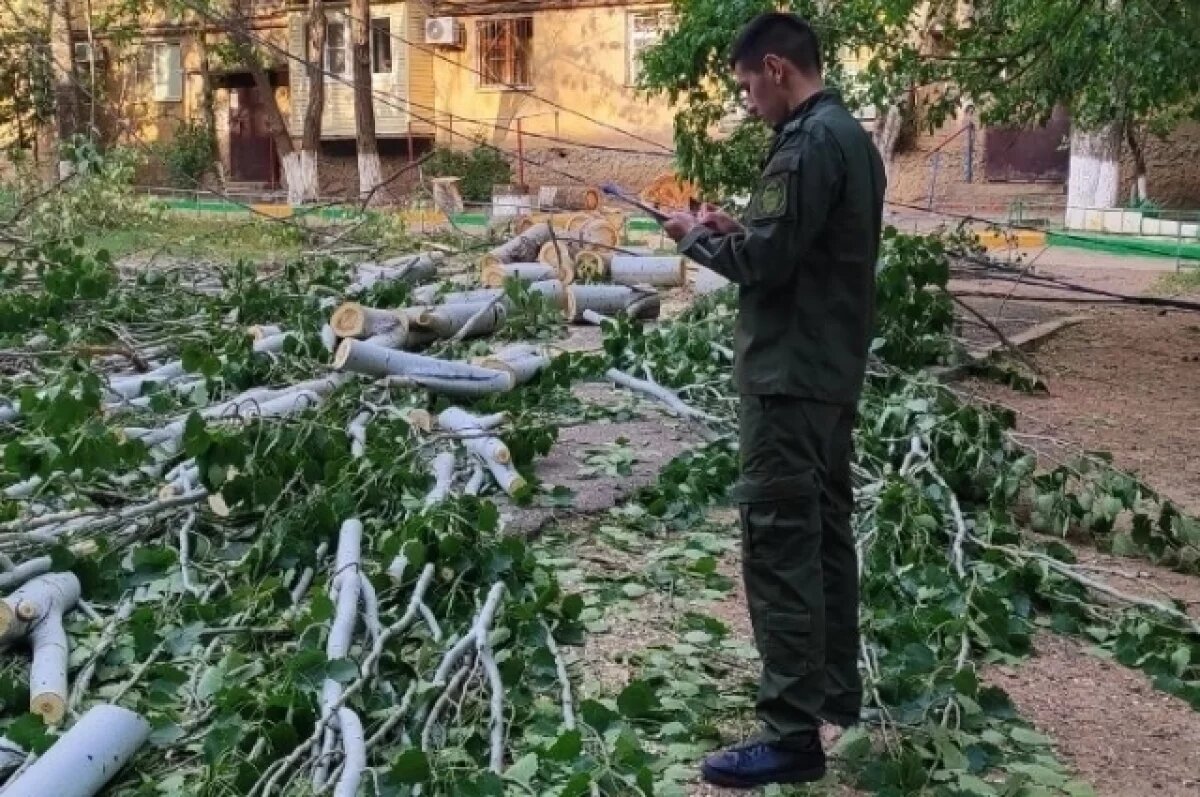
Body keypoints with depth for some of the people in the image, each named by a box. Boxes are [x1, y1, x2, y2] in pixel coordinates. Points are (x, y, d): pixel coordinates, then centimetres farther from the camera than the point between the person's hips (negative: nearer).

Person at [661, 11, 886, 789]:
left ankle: (793, 734, -2)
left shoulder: (809, 142, -17)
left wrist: (697, 235, -4)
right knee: (826, 530, 17)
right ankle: (837, 691, 29)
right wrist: (738, 227, 10)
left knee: (779, 544, -7)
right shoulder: (851, 137, 15)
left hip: (790, 375, -11)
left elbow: (766, 260, -20)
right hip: (833, 369, 11)